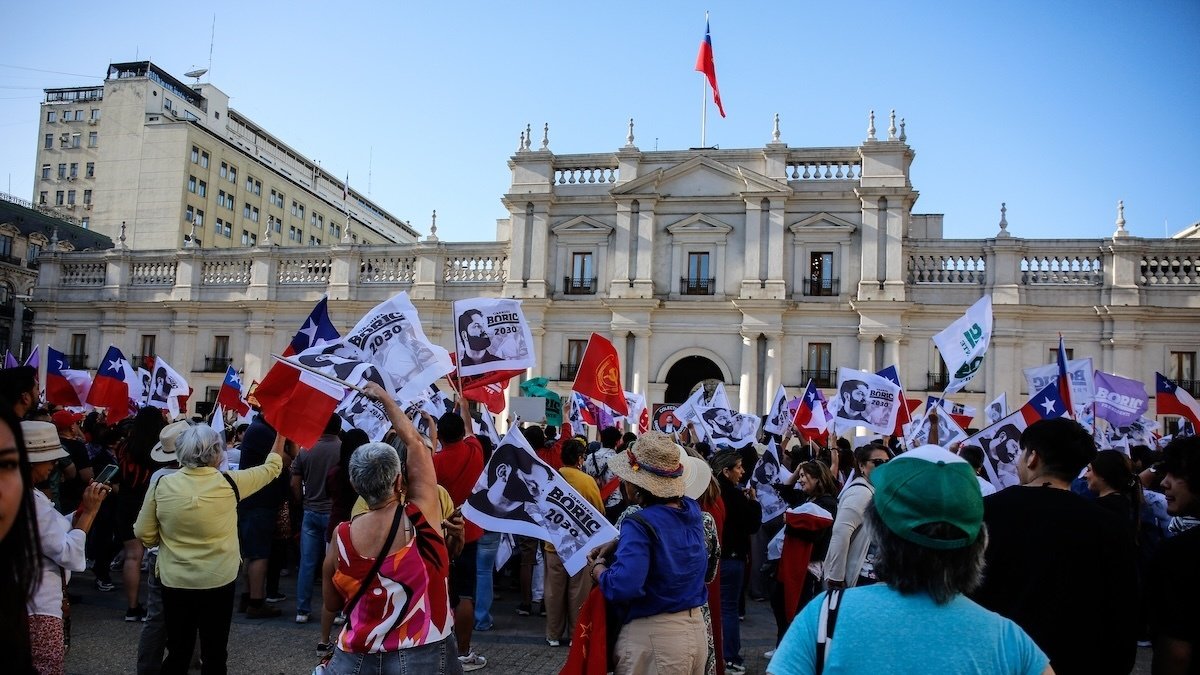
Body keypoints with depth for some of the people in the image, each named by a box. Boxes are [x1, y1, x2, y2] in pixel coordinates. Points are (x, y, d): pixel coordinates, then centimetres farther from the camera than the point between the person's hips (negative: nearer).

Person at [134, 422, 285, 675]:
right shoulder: (228, 484, -13)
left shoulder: (162, 485, -8)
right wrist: (281, 433, 17)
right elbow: (271, 468, 3)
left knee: (178, 653, 15)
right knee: (214, 654, 11)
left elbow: (144, 534, 0)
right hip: (218, 582, -2)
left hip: (175, 582, 2)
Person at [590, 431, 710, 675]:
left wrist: (597, 566, -13)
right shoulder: (692, 509, 0)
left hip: (653, 638, -7)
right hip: (696, 628, 8)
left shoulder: (640, 525, -22)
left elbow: (622, 586, -33)